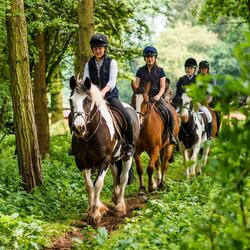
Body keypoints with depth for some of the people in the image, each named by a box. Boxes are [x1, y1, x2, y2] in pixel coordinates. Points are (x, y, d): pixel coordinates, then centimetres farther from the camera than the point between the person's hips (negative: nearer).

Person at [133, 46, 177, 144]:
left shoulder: (160, 70, 10)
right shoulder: (140, 70, 13)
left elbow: (162, 86, 5)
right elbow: (136, 85, 11)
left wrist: (159, 95, -14)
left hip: (156, 96, -1)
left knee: (169, 113, -23)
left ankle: (170, 134, -5)